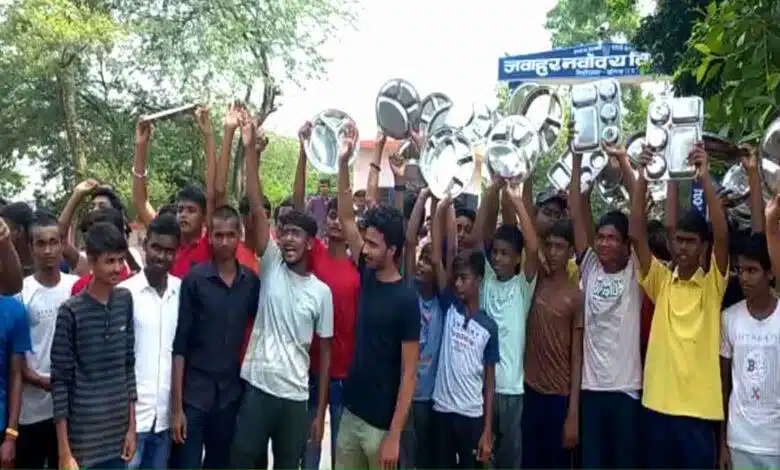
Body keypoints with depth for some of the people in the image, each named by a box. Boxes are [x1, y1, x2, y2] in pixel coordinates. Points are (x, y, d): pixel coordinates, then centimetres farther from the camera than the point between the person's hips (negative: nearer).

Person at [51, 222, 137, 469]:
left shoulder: (125, 301, 3)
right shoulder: (71, 311, -12)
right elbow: (60, 381, -9)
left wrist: (131, 425, 8)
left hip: (118, 432, 4)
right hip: (84, 438, -4)